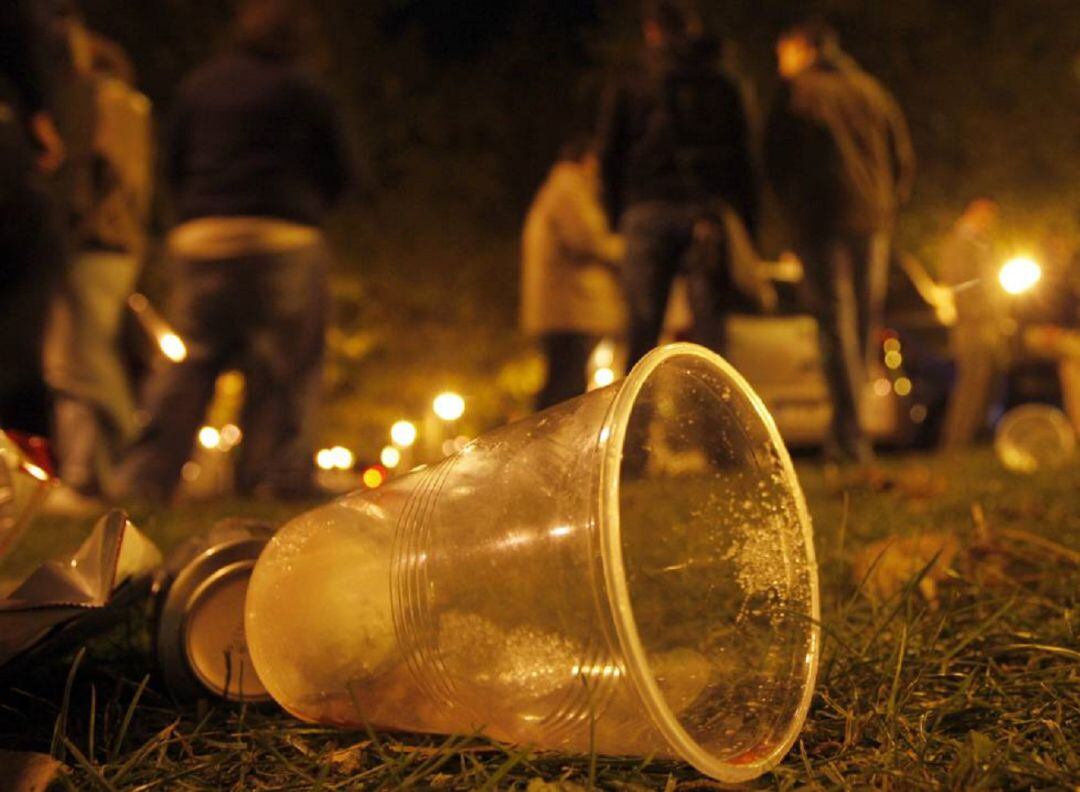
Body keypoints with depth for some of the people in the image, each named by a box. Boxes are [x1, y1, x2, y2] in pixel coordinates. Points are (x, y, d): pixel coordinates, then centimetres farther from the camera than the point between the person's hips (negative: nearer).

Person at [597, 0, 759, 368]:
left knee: (642, 331, 0)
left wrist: (617, 219, 13)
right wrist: (748, 225, 11)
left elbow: (610, 158, 8)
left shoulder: (625, 88, 11)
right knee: (709, 326, -1)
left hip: (646, 213, -1)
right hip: (711, 213, 1)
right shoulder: (722, 87, 15)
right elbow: (742, 159, 11)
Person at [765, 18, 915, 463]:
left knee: (836, 322, -7)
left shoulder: (799, 92, 2)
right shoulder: (870, 90, 17)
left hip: (822, 220, -4)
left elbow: (775, 160, 0)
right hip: (873, 221, 5)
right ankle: (846, 432, 12)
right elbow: (903, 159, 16)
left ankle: (850, 430, -15)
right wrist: (887, 209, 18)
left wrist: (794, 212, 10)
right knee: (864, 324, 9)